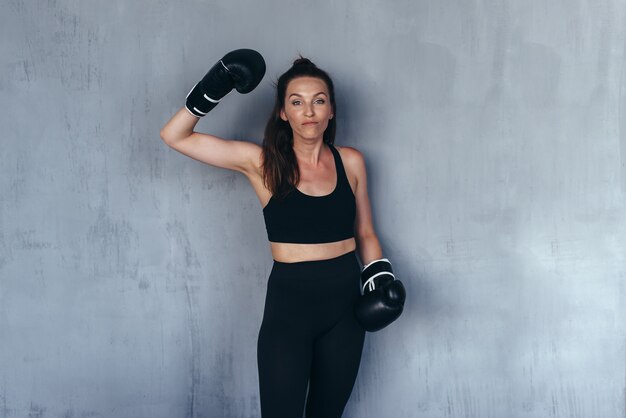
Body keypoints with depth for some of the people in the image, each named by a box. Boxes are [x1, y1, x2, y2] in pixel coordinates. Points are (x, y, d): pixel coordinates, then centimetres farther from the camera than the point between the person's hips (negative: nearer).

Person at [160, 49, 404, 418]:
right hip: (288, 303, -3)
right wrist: (212, 91, -13)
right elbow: (175, 136, -4)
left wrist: (381, 275, -3)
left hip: (345, 304, 3)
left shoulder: (351, 161, 3)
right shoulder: (263, 162, -4)